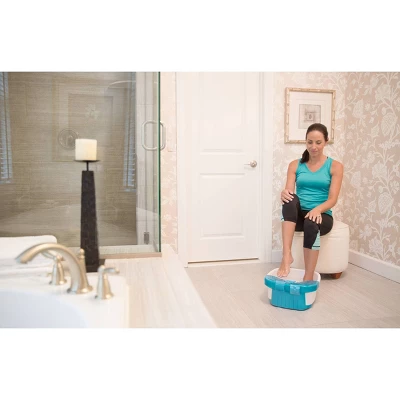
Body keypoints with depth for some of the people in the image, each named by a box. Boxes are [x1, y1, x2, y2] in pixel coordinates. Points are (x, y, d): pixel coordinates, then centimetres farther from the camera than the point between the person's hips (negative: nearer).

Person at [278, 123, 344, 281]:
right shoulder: (295, 165, 8)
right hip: (297, 215, 2)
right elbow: (288, 191, -2)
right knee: (291, 198, -33)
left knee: (312, 223, -38)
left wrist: (317, 210, -28)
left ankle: (308, 278, -32)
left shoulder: (335, 166, 2)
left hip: (322, 215, -1)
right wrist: (284, 194, -28)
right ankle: (286, 255, -40)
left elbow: (332, 199, -7)